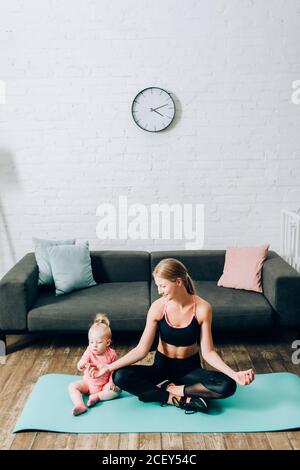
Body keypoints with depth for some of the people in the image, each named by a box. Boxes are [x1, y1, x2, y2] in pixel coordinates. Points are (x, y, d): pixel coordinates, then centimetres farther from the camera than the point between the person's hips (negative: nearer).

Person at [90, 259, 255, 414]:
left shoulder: (202, 308, -18)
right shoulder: (157, 307, -15)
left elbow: (208, 352, -13)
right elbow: (141, 350, -13)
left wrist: (234, 374, -27)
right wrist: (110, 366, -22)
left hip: (190, 368, -1)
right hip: (162, 366, 1)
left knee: (227, 386, -29)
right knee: (120, 377, -24)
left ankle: (170, 389, -14)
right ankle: (178, 399, -21)